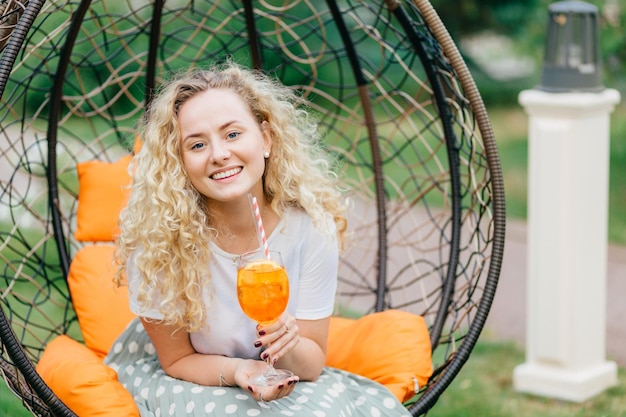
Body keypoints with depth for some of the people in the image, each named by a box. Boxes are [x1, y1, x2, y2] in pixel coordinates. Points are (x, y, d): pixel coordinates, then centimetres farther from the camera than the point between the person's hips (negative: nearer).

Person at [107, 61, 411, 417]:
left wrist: (290, 349, -32)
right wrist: (236, 370, -30)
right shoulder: (155, 237, -24)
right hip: (182, 378, -3)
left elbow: (313, 364, -9)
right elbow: (177, 360, -9)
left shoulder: (311, 224, -18)